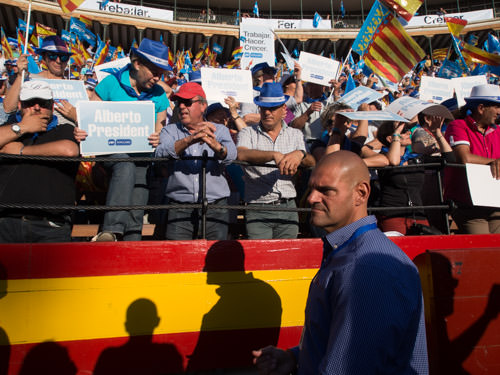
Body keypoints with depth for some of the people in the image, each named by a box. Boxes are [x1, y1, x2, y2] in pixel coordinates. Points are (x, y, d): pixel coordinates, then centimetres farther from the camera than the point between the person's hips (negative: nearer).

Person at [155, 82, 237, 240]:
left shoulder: (220, 130, 12)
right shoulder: (170, 130, 13)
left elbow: (230, 155, -8)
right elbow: (161, 153, -9)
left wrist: (216, 145, -31)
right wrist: (189, 139, -26)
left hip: (215, 209, 0)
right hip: (179, 209, 0)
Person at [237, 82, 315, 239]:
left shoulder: (295, 134, 13)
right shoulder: (248, 133, 6)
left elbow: (311, 163, 0)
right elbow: (241, 154, -16)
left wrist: (300, 154, -23)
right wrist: (274, 155, -28)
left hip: (288, 209, 2)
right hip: (257, 211, -2)